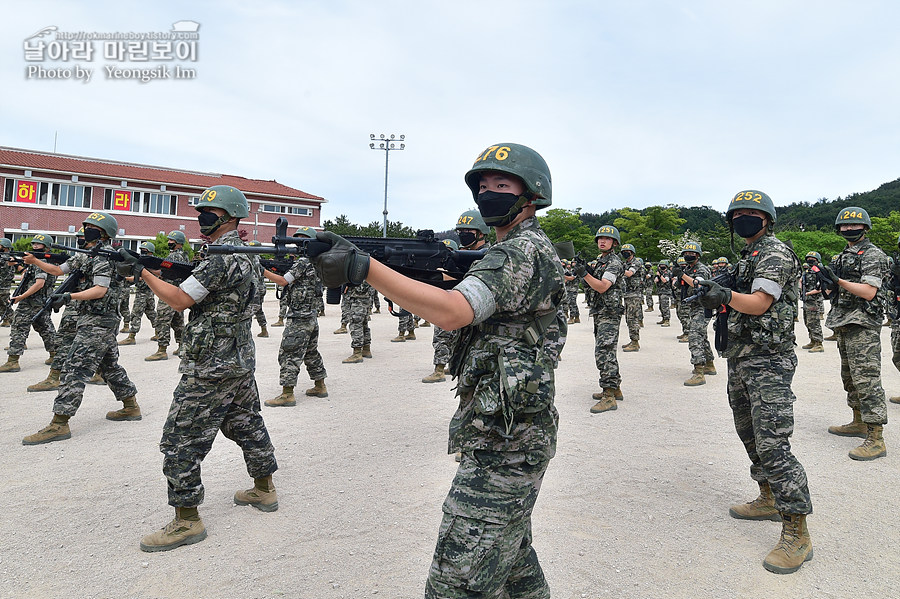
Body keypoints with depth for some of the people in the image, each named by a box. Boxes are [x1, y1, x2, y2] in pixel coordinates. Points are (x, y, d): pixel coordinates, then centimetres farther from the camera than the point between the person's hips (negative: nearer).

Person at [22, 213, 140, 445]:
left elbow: (100, 290, -21)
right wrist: (34, 261, 11)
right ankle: (131, 407, 26)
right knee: (109, 365, 17)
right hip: (104, 321, 10)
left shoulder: (104, 256, -13)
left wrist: (69, 296, -29)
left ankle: (59, 424, -10)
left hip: (96, 323, -10)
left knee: (74, 369, -11)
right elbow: (58, 270, 23)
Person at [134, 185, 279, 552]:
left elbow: (180, 300, -20)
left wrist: (142, 272, -10)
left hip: (211, 368, -10)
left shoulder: (220, 257, -18)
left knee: (181, 440, -2)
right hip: (240, 360, 10)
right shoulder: (245, 255, 12)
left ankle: (186, 521, 5)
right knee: (247, 425, 19)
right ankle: (264, 491, 32)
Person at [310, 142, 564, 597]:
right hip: (513, 437, 11)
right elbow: (477, 315, 17)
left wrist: (362, 266, -35)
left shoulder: (524, 251, -16)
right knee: (512, 555, 26)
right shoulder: (520, 249, 18)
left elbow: (452, 312, -32)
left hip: (504, 447, -11)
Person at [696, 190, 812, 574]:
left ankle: (797, 534, -7)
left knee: (773, 445, -13)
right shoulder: (748, 256, 19)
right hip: (740, 358, 10)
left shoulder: (775, 253, -10)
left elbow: (759, 304, -19)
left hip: (768, 362, -10)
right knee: (750, 435, 18)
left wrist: (725, 295, -29)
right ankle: (769, 500, 34)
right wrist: (714, 299, 5)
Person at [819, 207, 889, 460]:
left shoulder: (873, 255, -7)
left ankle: (876, 439, -12)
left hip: (863, 325, -9)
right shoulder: (841, 257, 18)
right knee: (849, 376, 15)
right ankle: (859, 423, 28)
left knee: (866, 378, -12)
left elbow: (868, 292, -17)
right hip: (844, 324, 9)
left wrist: (839, 281, -25)